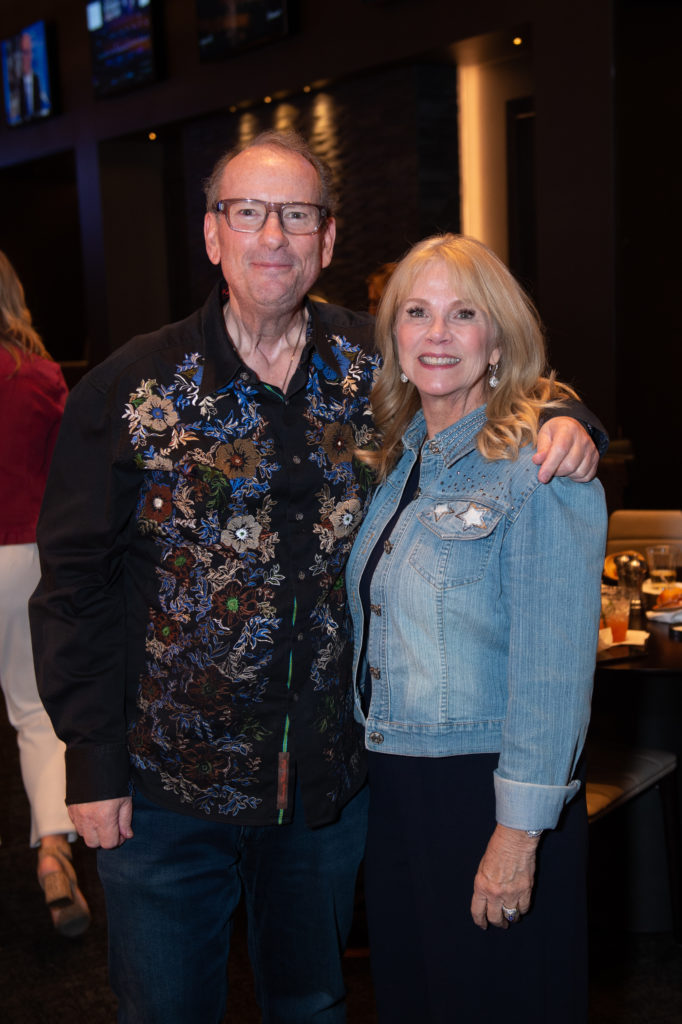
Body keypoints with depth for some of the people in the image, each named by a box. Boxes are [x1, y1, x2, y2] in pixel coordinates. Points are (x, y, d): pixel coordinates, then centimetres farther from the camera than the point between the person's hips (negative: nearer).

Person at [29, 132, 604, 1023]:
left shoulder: (377, 368, -2)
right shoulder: (129, 390, -8)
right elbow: (75, 585, -6)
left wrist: (559, 424, -13)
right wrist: (93, 762, -8)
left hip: (331, 774, 3)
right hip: (170, 781, -2)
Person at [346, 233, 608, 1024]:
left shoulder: (538, 466, -15)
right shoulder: (397, 462, 7)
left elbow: (555, 663, -18)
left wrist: (520, 829, -19)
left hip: (491, 790, -7)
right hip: (394, 785, 7)